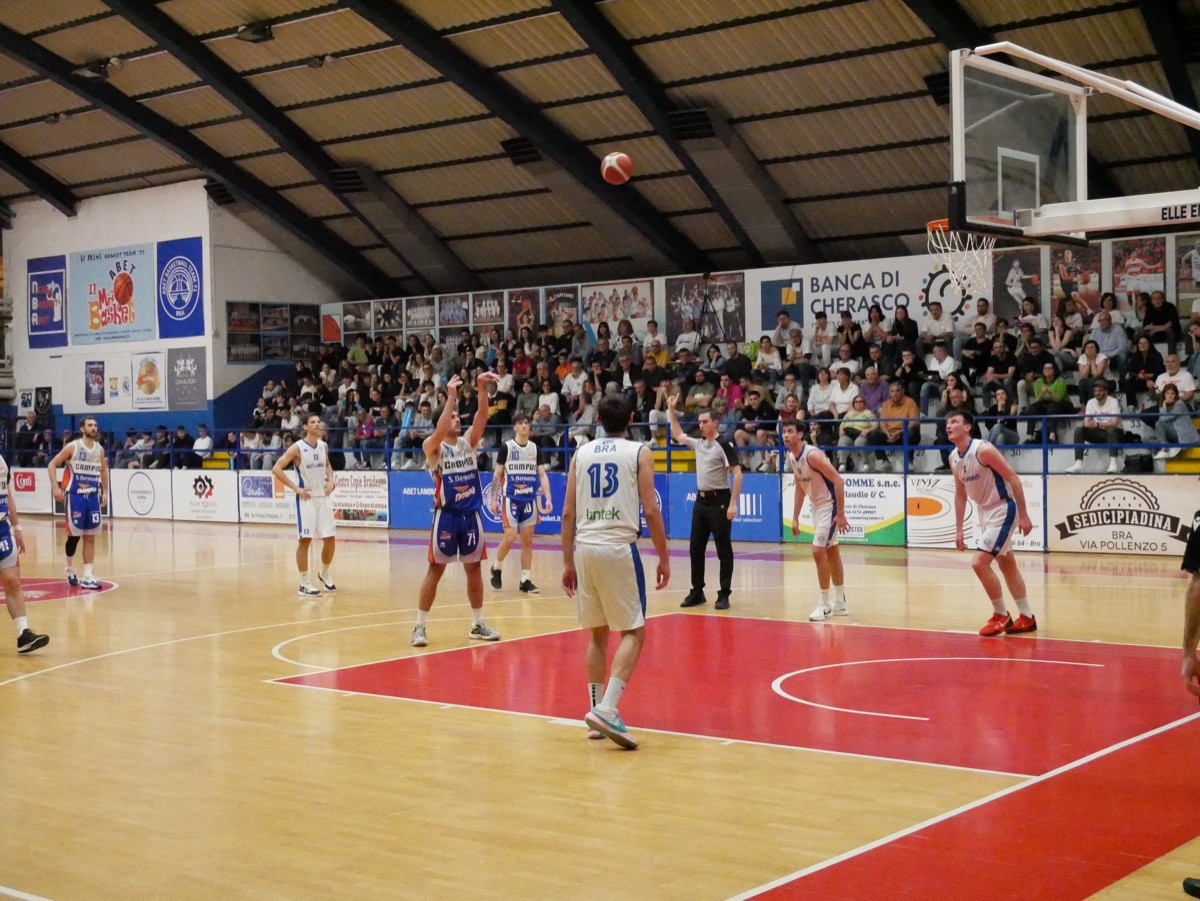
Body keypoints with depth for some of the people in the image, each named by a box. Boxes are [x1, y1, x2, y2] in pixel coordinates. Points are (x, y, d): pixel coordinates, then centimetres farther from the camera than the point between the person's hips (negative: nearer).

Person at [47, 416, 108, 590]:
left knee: (90, 537, 1)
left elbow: (104, 470, 21)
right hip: (75, 496, -4)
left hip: (93, 496, 4)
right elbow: (52, 464, -6)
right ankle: (70, 570, 21)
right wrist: (56, 487, -14)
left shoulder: (99, 449, 6)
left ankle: (87, 577, 3)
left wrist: (105, 492, 14)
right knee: (74, 535, -2)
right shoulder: (72, 447, -9)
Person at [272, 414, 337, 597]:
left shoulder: (324, 446, 7)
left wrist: (330, 480, 6)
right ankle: (304, 584, 0)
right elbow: (276, 469, -13)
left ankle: (324, 574, 29)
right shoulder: (297, 448, -11)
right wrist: (295, 488, -15)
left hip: (323, 497, 6)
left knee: (330, 538, 7)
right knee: (305, 540, -6)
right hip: (306, 498, -6)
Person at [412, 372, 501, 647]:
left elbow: (481, 417, -7)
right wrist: (451, 397, -30)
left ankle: (477, 625, 19)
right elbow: (439, 431, -26)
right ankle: (419, 626, 6)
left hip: (471, 514, 4)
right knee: (435, 570, -1)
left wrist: (483, 390, -22)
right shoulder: (433, 447, -4)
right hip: (446, 514, -4)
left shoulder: (469, 441, 8)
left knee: (474, 568, 10)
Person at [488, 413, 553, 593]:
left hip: (530, 499, 4)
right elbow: (497, 474, -1)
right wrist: (494, 499, -6)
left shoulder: (535, 448, 5)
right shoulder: (506, 447, -4)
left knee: (528, 540, 4)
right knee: (510, 538, -10)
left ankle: (525, 580, 9)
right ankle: (496, 568, 15)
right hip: (510, 499, -4)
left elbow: (542, 475, 4)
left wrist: (548, 498, -8)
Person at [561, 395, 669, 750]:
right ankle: (607, 709, -14)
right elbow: (650, 510, -5)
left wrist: (568, 563, 15)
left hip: (584, 547, 4)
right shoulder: (639, 453, 3)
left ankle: (598, 711, 16)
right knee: (633, 632, 1)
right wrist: (663, 557, 3)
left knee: (597, 634, 16)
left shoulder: (581, 453, 12)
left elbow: (568, 513, 9)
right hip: (619, 547, -4)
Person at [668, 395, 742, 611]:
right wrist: (672, 410, 21)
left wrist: (733, 503, -21)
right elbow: (678, 435, 28)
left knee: (723, 550, -1)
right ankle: (697, 592, 17)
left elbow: (737, 473, -16)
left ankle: (724, 594, 3)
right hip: (701, 500, 8)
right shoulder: (699, 443, 11)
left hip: (719, 501, -8)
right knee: (696, 548, 9)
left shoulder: (724, 445, -11)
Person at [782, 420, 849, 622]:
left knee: (818, 551, -14)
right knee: (831, 552, 15)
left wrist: (841, 514, -25)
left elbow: (838, 480, -25)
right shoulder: (791, 457, 2)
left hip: (830, 506, -9)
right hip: (816, 506, 9)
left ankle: (825, 604, -3)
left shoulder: (812, 455, -24)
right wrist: (795, 517, 14)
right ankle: (840, 603, 25)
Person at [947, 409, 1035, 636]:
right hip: (985, 512, 9)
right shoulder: (953, 458, 3)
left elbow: (1013, 478, -20)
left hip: (1002, 510, -9)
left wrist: (1024, 515, -21)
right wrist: (959, 530, 12)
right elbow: (960, 494, 13)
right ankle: (1026, 618, 25)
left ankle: (1001, 616, 0)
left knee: (979, 562, -15)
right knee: (1007, 565, 15)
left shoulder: (983, 450, -21)